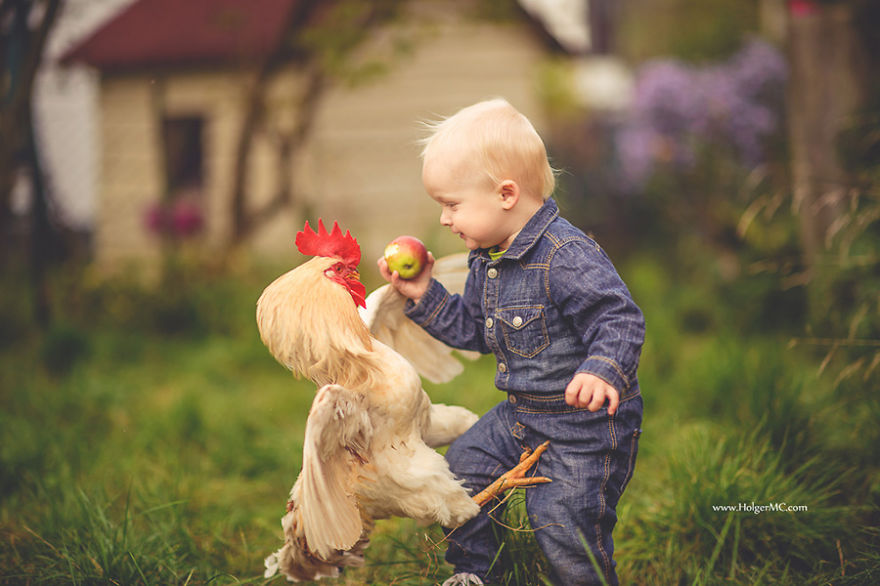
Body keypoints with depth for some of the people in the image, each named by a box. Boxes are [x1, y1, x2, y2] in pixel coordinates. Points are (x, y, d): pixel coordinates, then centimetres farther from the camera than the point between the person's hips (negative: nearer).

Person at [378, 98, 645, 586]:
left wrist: (601, 372, -44)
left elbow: (620, 320, -27)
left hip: (586, 423, -9)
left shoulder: (567, 257, -25)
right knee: (464, 466, 15)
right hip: (522, 415, 9)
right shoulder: (487, 261, 6)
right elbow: (473, 330, 18)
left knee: (563, 524, -9)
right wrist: (425, 297, 7)